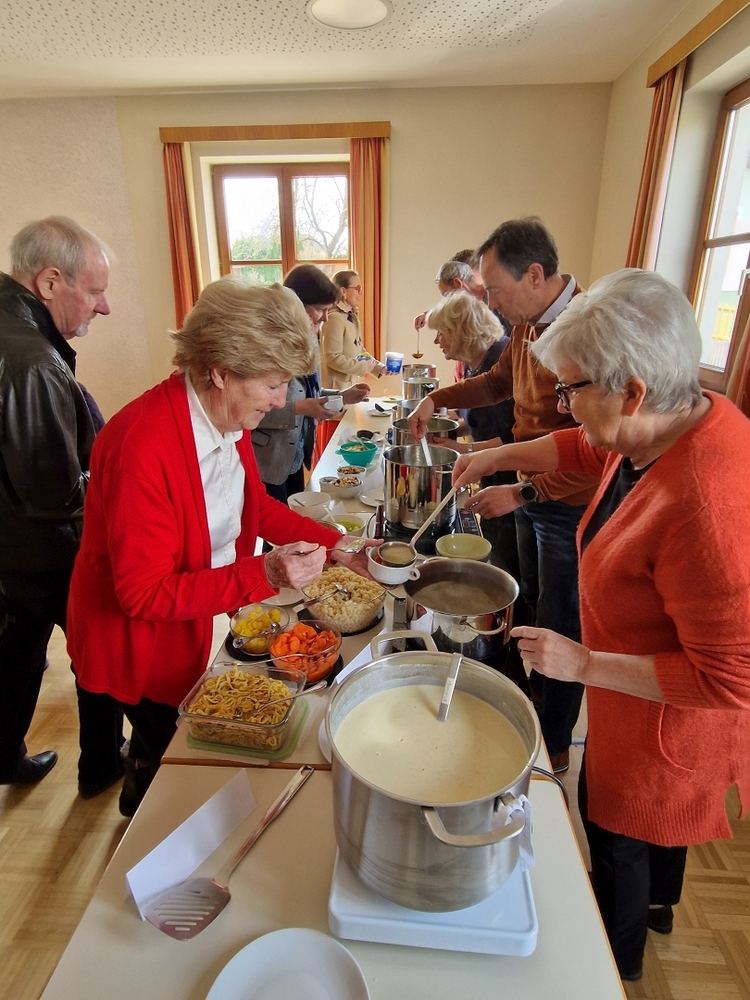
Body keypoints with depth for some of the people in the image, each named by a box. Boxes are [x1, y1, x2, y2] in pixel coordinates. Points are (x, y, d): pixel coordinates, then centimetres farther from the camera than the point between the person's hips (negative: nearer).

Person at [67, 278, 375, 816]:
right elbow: (143, 592, -29)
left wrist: (336, 545, -7)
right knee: (166, 753, 20)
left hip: (192, 617, 7)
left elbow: (257, 505, 3)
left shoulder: (227, 416, -9)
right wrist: (263, 574, -37)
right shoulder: (142, 445, -34)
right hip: (137, 638, -6)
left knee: (180, 743, 27)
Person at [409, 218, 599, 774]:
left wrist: (522, 492, -25)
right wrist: (438, 399, 9)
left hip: (570, 504, -8)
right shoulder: (528, 323, 1)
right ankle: (536, 697, 47)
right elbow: (500, 379, 20)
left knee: (561, 628, 8)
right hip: (529, 489, 8)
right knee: (533, 603, 23)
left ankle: (555, 748, 31)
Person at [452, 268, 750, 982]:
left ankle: (619, 961, 54)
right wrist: (498, 457, 7)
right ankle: (657, 903, 65)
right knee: (658, 816, 33)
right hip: (654, 679, 8)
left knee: (616, 830, 21)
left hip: (666, 720, -8)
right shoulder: (673, 420, -13)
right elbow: (583, 449, 8)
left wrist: (583, 663, -26)